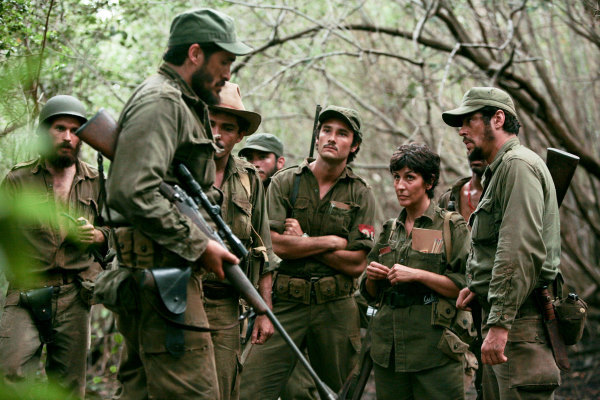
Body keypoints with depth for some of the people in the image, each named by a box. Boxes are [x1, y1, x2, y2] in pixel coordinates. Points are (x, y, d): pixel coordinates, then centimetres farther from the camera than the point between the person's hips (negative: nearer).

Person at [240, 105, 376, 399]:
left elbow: (357, 265, 0)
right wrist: (331, 242, -4)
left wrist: (303, 241, -5)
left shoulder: (361, 195, 7)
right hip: (285, 303, -1)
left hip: (336, 308, 1)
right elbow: (274, 244, -8)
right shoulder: (285, 182, 4)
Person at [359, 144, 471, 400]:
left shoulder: (452, 227, 1)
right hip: (388, 348, 5)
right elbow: (371, 295, 22)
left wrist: (418, 275, -15)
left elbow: (465, 286, -10)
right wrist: (371, 278, 1)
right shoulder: (389, 230, 16)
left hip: (434, 348, -5)